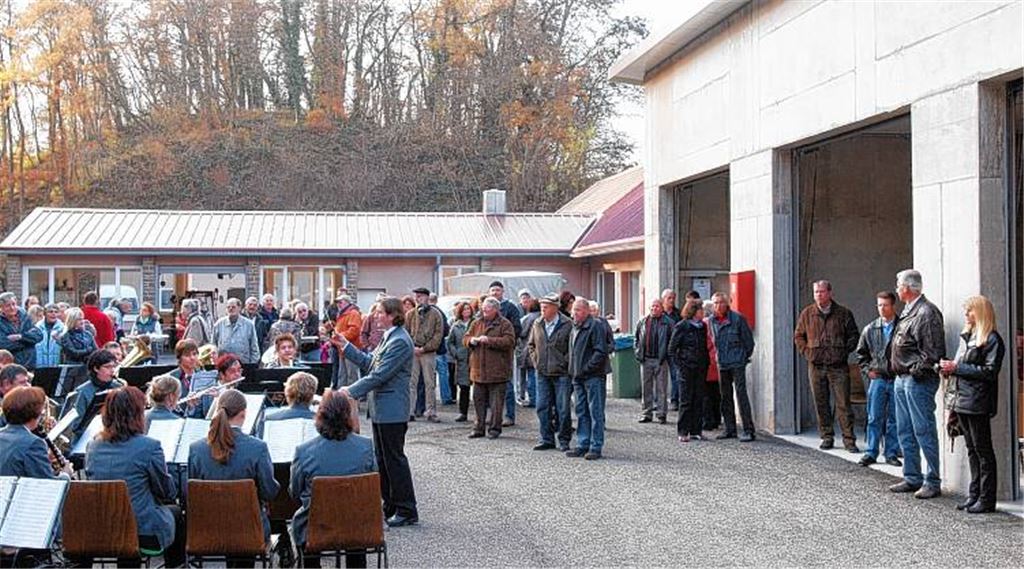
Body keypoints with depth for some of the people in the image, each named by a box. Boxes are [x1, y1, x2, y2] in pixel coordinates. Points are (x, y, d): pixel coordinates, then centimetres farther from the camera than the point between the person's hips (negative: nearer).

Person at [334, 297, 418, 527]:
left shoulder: (400, 341, -19)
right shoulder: (389, 337, 13)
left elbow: (380, 374, -22)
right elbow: (368, 362, 19)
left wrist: (352, 391, -19)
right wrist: (345, 347, 15)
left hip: (392, 410, -10)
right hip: (381, 408, 10)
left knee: (394, 458, -4)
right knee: (382, 458, 15)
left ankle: (407, 510, 3)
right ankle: (390, 506, 24)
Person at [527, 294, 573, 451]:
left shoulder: (567, 325, -8)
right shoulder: (537, 324, 9)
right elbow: (530, 344, 21)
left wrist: (565, 362, -10)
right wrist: (535, 360, 9)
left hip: (561, 373, -5)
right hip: (542, 373, 5)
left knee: (563, 408, 0)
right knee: (543, 407, 6)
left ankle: (564, 441, 10)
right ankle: (547, 439, 15)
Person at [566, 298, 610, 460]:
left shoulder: (596, 326, -10)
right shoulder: (574, 328, 17)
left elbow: (601, 352, -17)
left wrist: (587, 368, -18)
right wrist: (572, 371, 15)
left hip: (593, 377, -9)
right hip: (578, 377, 9)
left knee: (595, 412, -4)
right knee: (581, 412, 11)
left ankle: (596, 447, -1)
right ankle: (583, 444, 18)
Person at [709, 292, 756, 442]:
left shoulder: (737, 318, -9)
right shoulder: (712, 320, 7)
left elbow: (748, 339, -3)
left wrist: (745, 356, 3)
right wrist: (718, 356, 15)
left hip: (737, 363, -6)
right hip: (722, 364, 6)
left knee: (741, 395, -10)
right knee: (725, 397, 11)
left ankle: (748, 430, -9)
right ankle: (730, 429, 20)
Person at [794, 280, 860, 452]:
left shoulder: (843, 313, 3)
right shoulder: (807, 313, 8)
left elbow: (854, 335, 9)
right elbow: (798, 336, 16)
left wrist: (845, 351, -3)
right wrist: (806, 352, 4)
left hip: (838, 366, -2)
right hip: (816, 366, 2)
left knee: (843, 404, -4)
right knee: (821, 404, 6)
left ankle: (849, 439, -1)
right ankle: (827, 437, 14)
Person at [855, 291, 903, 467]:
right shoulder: (870, 330, 7)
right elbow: (861, 353, 16)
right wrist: (867, 370, 4)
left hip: (897, 379, -2)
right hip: (877, 379, 2)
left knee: (894, 419, 6)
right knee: (874, 418, 3)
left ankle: (892, 453, 14)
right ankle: (871, 453, 9)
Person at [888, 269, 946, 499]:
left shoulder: (927, 312, -14)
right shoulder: (908, 312, 16)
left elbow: (932, 351, -19)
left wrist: (917, 371, -16)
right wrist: (899, 371, 15)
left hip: (918, 380, -10)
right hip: (902, 379, 10)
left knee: (923, 431, -6)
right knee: (905, 431, 13)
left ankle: (933, 482, 0)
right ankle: (912, 478, 21)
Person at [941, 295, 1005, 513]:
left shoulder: (992, 339, -9)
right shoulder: (966, 336, 16)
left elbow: (990, 371, -16)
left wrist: (957, 368, -16)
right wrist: (949, 367, 3)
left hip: (977, 402, -8)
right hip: (961, 400, 8)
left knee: (982, 450, -2)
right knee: (972, 449, 12)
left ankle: (986, 499, 3)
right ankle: (974, 495, 18)